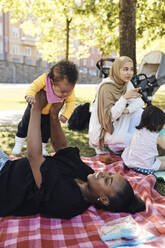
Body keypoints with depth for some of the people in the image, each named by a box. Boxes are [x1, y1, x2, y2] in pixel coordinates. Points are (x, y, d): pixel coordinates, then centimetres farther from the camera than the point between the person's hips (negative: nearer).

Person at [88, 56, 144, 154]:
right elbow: (109, 116, -29)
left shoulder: (127, 83, -4)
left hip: (118, 122, 7)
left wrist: (128, 110, -23)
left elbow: (140, 102, -2)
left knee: (139, 112, -12)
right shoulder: (106, 87, -26)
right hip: (103, 130, -7)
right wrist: (125, 98, -39)